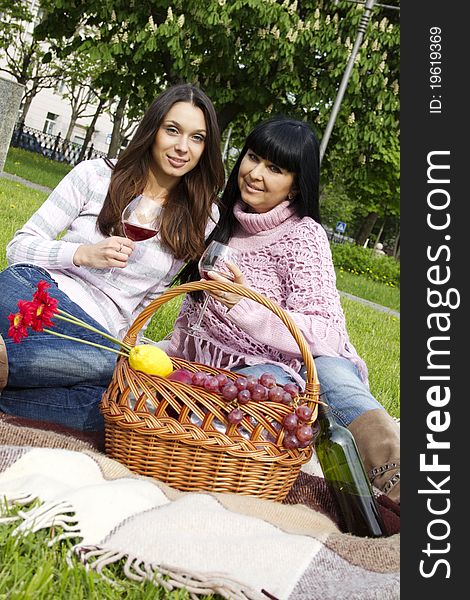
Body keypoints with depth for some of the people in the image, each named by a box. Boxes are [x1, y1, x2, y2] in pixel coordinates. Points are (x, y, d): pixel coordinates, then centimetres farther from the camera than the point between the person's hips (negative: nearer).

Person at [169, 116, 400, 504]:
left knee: (329, 370, -39)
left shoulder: (304, 236, -8)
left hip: (286, 365, -3)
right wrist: (172, 355, 25)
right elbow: (194, 305, 23)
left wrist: (246, 307, -31)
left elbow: (327, 334, -20)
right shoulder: (224, 220, 9)